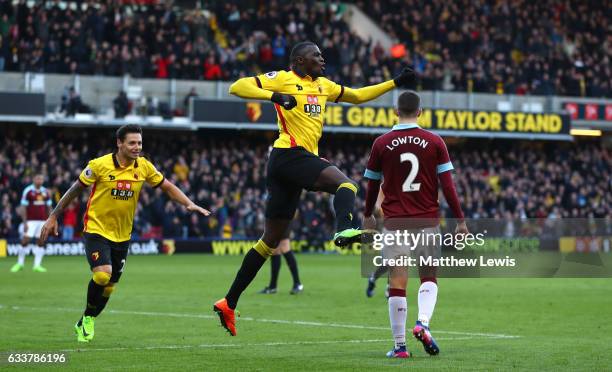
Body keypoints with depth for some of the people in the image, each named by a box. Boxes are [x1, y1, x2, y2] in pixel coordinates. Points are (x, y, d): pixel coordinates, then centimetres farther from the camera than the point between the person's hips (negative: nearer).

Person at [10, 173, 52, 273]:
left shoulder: (46, 192, 9)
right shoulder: (28, 191, -4)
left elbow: (48, 207, 14)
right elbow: (23, 207, -5)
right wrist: (24, 222, -11)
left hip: (43, 221, 4)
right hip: (31, 220, -4)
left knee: (41, 242, 0)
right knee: (25, 241, -7)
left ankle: (37, 265, 6)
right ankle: (20, 263, 7)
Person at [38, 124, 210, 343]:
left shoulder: (143, 167, -3)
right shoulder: (99, 165, -14)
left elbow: (167, 187, 9)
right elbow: (75, 190, -3)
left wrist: (189, 204, -5)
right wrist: (53, 217, -2)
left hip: (122, 235, 4)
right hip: (96, 230, -4)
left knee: (109, 287, 8)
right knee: (103, 274, -25)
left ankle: (84, 324, 31)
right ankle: (88, 316, 0)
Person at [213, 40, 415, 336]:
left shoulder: (323, 85, 23)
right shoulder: (283, 79, 0)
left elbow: (357, 95, 34)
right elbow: (238, 87, -8)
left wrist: (395, 83, 28)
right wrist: (274, 95, -22)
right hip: (291, 154, -9)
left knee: (271, 240, 9)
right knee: (345, 184, -25)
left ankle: (228, 303, 11)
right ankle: (344, 229, -55)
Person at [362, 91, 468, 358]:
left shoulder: (382, 144, 1)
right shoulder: (434, 142, 0)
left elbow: (372, 185, 11)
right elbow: (447, 185, -3)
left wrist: (367, 216, 26)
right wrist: (460, 219, 3)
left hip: (395, 223, 0)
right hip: (427, 221, 0)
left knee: (397, 283, 1)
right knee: (429, 278, 14)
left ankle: (400, 346, 0)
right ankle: (423, 323, -11)